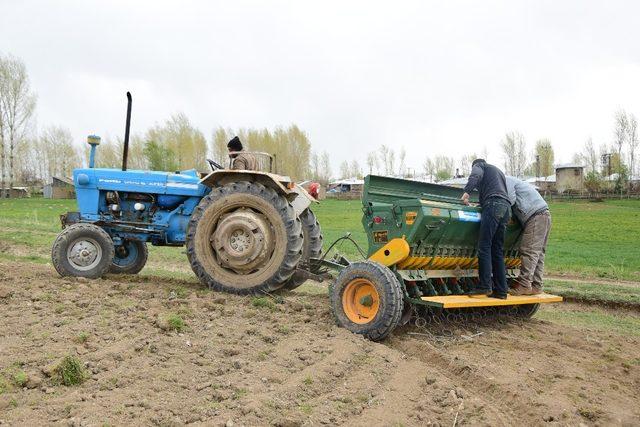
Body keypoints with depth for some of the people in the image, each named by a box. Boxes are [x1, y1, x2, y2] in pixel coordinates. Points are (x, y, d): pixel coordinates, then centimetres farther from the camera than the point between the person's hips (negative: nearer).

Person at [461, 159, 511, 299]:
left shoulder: (478, 165, 16)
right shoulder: (498, 171, 37)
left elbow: (476, 175, -8)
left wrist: (466, 192, -17)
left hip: (493, 204, -8)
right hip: (506, 206, 8)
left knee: (484, 247, -12)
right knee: (497, 250, 6)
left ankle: (485, 286, -19)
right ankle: (501, 291, 2)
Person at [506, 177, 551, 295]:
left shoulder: (506, 180, 0)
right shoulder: (512, 181, 30)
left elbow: (511, 200, -13)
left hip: (537, 215, -10)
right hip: (544, 214, 10)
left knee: (529, 251, -13)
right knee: (538, 252, 8)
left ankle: (524, 284, -15)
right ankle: (536, 286, 9)